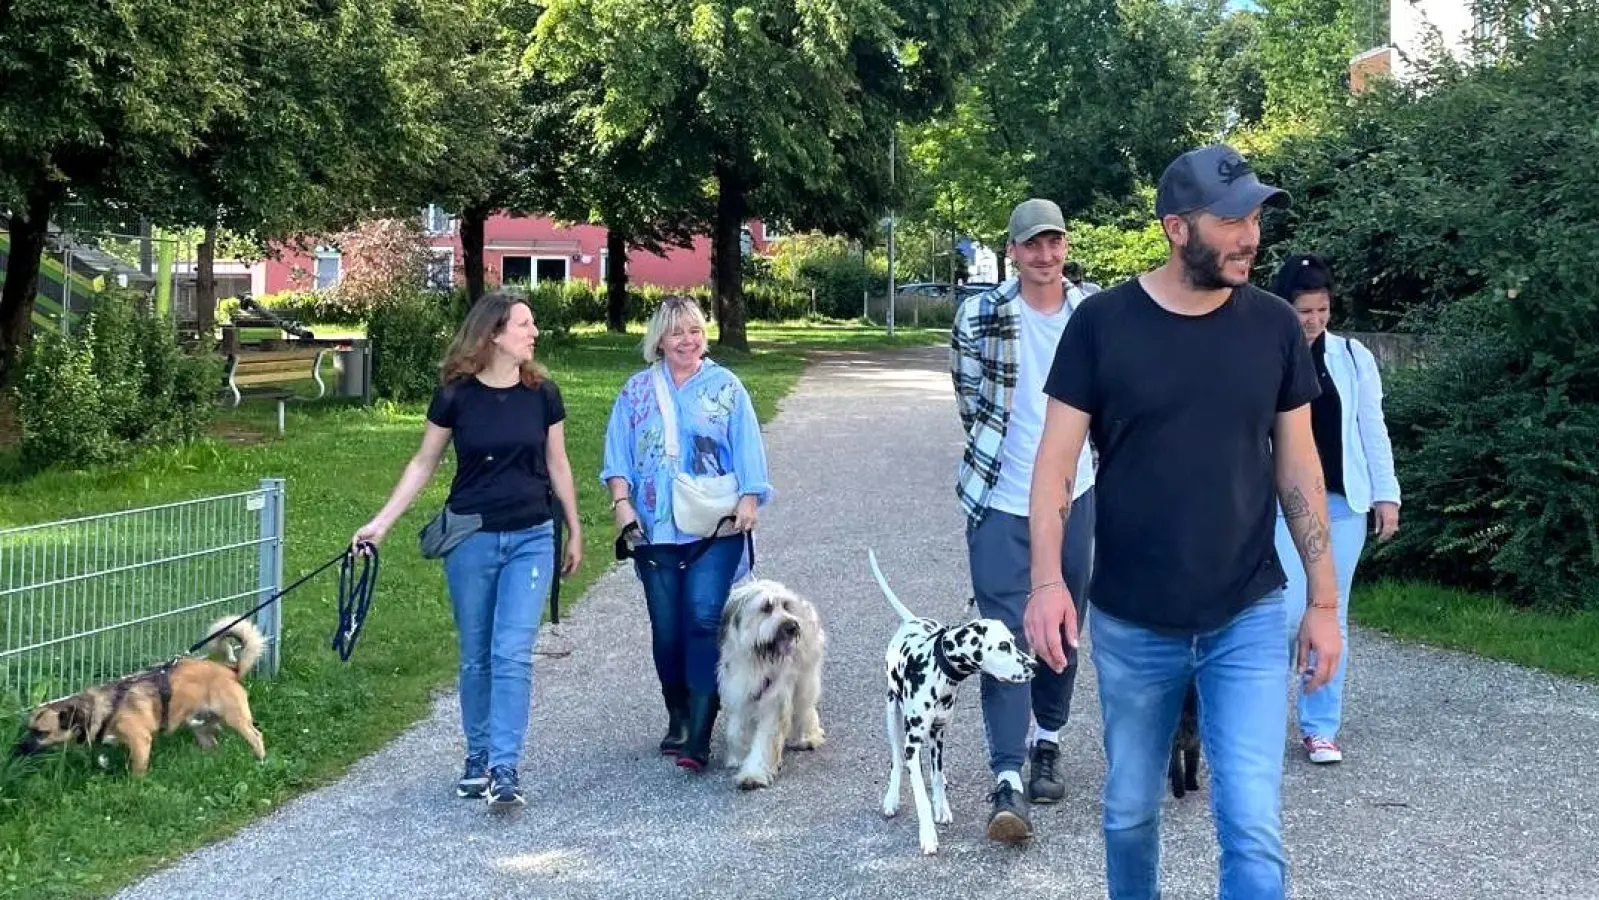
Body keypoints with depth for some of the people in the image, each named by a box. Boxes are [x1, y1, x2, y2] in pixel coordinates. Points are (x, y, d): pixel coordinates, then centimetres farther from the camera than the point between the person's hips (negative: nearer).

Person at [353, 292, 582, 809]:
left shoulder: (542, 393, -1)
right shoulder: (456, 395, -6)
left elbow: (557, 464, 10)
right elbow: (423, 464, 3)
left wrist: (575, 531, 14)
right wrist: (382, 522, -2)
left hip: (530, 539, 0)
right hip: (470, 539, 0)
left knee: (512, 655, -9)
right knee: (476, 659, 9)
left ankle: (504, 772, -8)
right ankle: (478, 760, 23)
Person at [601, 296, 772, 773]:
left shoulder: (724, 386, 6)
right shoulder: (637, 390, 11)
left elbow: (747, 447, 2)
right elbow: (618, 451, 7)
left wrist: (749, 499, -10)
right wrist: (622, 502, -6)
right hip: (655, 530, 3)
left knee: (705, 620, -13)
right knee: (666, 627, 7)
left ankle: (698, 738, -13)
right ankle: (678, 719, 23)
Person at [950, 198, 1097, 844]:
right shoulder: (981, 316, -8)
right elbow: (970, 396, 3)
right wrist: (997, 457, 7)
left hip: (1074, 498, 3)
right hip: (1002, 503, -3)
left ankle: (1047, 746, 32)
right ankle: (1008, 783, -9)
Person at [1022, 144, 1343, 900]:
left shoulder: (1274, 326, -1)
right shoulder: (1102, 322, -7)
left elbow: (1297, 465, 5)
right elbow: (1056, 458, -6)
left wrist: (1324, 599, 4)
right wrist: (1048, 580, -19)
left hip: (1249, 619, 1)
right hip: (1130, 624, 0)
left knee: (1254, 828, -6)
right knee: (1129, 812, 15)